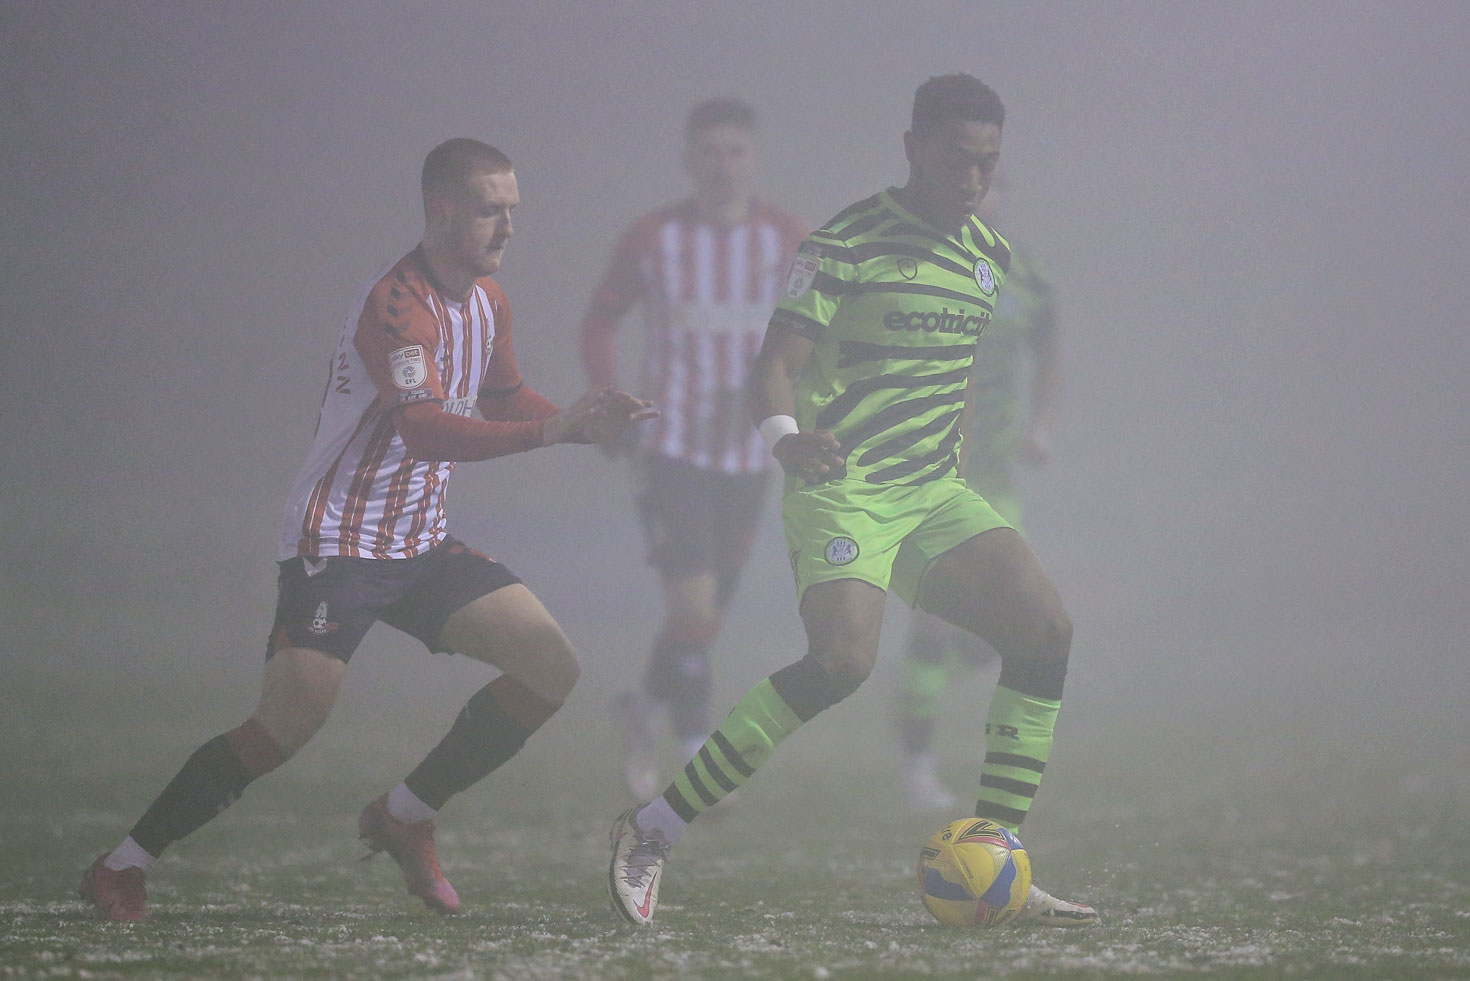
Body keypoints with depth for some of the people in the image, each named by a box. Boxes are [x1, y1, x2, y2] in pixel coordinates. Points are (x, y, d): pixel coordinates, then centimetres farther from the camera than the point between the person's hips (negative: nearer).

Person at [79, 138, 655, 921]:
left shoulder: (487, 298, 7)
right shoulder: (397, 305, -22)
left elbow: (503, 399, 24)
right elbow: (423, 428, -38)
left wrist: (589, 423, 5)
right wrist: (553, 431, -46)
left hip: (423, 546, 8)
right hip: (338, 544, -8)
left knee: (551, 666, -4)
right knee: (291, 721, -17)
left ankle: (403, 818, 8)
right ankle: (121, 868, -2)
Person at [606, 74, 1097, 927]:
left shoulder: (990, 256, 13)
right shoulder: (848, 245, -10)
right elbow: (776, 364, -16)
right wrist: (786, 435, -35)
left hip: (936, 492, 7)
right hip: (845, 489, -7)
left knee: (1046, 628, -11)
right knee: (844, 658, -29)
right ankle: (653, 832, -18)